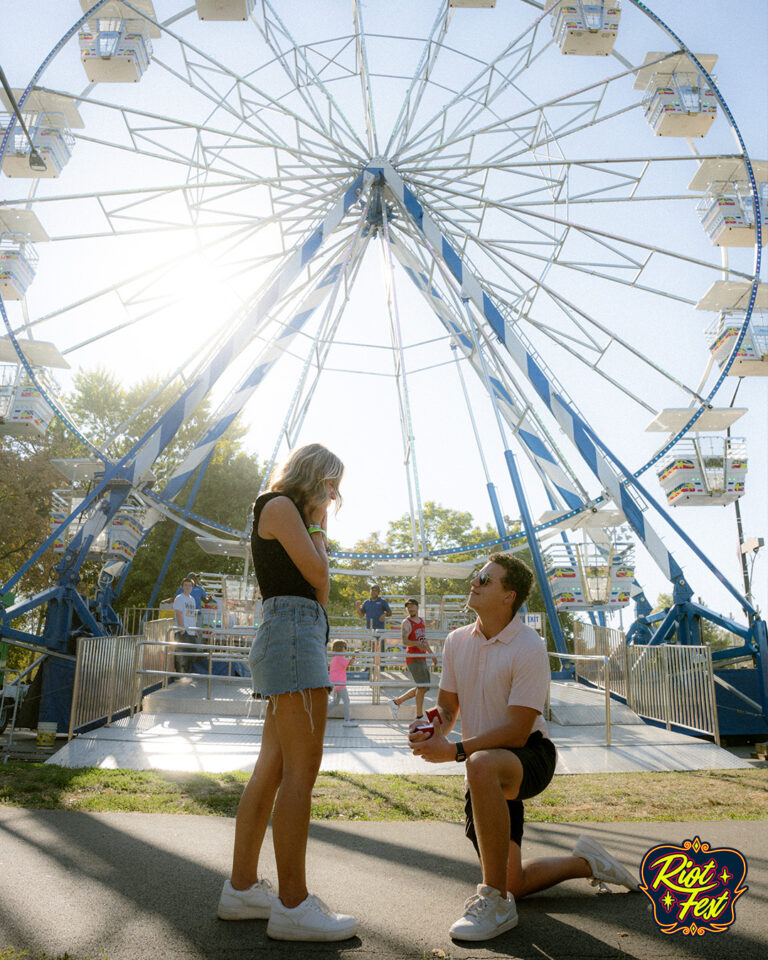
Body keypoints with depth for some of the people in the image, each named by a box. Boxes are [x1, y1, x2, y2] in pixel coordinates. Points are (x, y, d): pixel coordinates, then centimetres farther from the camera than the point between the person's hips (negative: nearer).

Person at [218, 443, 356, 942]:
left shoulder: (287, 514, 26)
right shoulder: (280, 505, -2)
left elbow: (320, 591, 21)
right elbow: (316, 573, -9)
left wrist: (317, 526, 19)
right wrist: (320, 527, 4)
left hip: (302, 633, 11)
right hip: (293, 630, -11)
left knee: (272, 768, 10)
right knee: (302, 769, -11)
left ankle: (243, 887, 17)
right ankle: (292, 905, -7)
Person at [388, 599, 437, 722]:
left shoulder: (421, 621, 17)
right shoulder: (406, 622, -7)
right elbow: (404, 641, -19)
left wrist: (432, 655, 25)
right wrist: (417, 644, -36)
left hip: (422, 658, 8)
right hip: (413, 658, -8)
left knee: (423, 687, 11)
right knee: (422, 686, -11)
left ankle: (396, 702, 18)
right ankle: (419, 716, -3)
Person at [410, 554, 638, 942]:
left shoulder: (529, 648, -19)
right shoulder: (456, 641, 1)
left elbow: (516, 732, -22)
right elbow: (447, 707, 7)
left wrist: (455, 750, -28)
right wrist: (433, 729, -16)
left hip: (530, 755, -7)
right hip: (488, 775, 7)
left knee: (482, 765, -42)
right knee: (513, 883, 7)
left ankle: (495, 903, -29)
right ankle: (584, 863, 35)